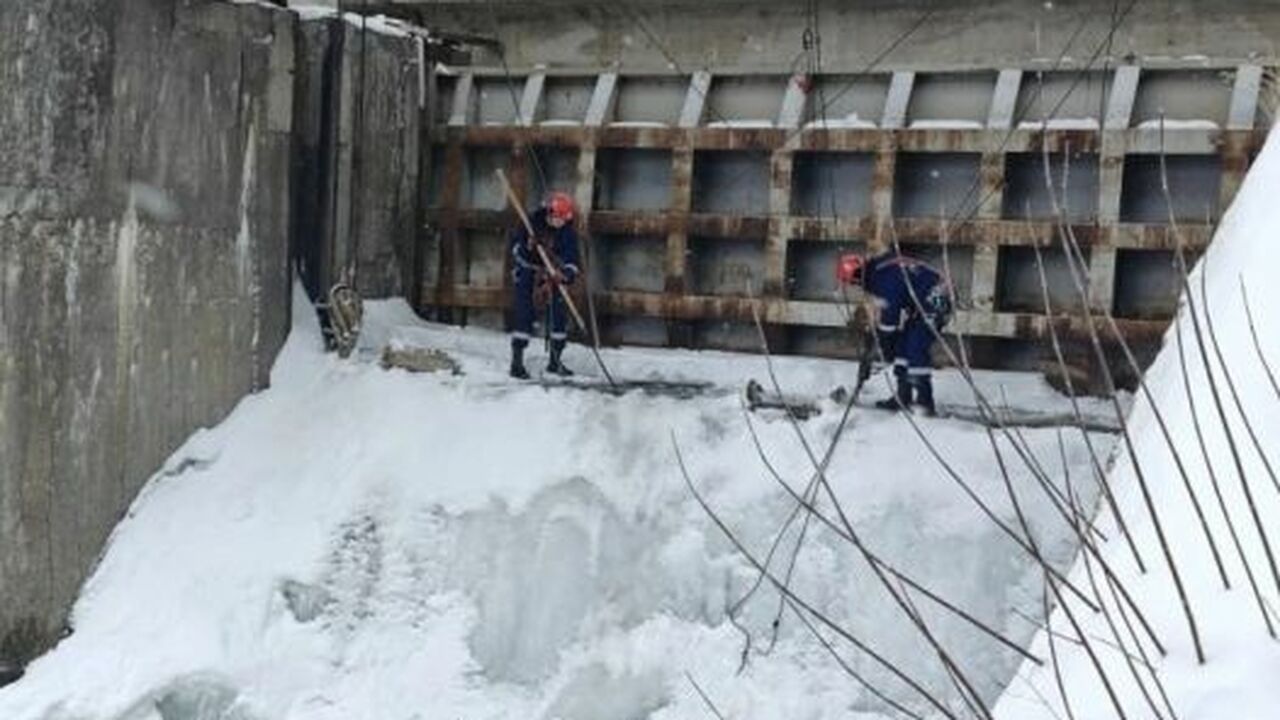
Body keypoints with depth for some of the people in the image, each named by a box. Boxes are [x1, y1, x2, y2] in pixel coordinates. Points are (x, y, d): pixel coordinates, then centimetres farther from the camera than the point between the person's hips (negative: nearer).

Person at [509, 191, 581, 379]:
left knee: (559, 316, 1)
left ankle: (555, 361, 16)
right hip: (527, 275, -3)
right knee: (525, 316, -12)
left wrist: (567, 274, -32)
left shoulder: (568, 234, -6)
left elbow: (571, 260, -11)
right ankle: (516, 361, -7)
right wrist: (527, 247, -29)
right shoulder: (531, 223, -12)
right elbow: (514, 246, -7)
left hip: (552, 277, 3)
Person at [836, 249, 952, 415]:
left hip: (934, 302, -10)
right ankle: (904, 397, 16)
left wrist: (885, 347, -9)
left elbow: (890, 315, -20)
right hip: (921, 303, 10)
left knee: (915, 350, -15)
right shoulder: (877, 269, 6)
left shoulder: (883, 278, -24)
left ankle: (925, 401, -13)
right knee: (902, 344, 11)